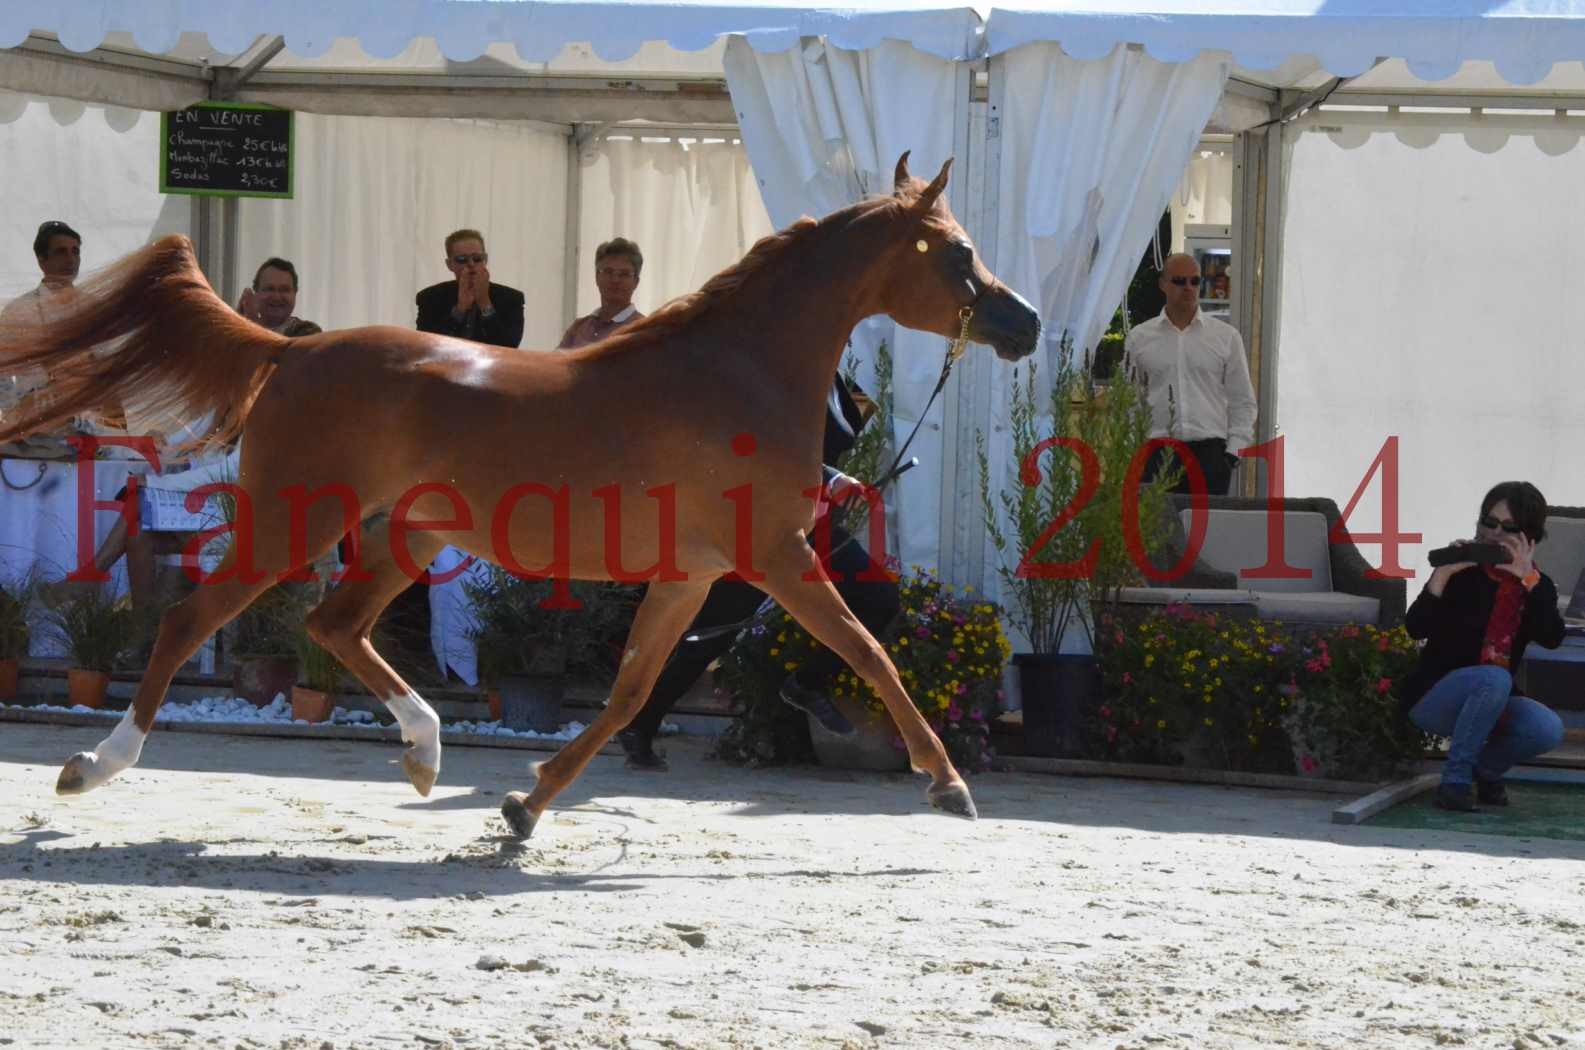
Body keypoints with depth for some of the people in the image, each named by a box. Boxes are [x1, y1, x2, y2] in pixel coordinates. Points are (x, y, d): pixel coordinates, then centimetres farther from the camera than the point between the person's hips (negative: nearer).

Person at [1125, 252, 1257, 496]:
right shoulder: (1139, 338, 10)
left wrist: (1234, 452, 1)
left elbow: (1243, 402, 10)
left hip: (1209, 451, 0)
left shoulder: (1226, 337, 9)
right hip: (1156, 454, 0)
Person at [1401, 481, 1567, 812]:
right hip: (1433, 696, -4)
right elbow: (1415, 628, -16)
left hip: (1493, 702, 4)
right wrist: (1443, 574, -26)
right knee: (1494, 678, -35)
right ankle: (1455, 780, -25)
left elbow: (1552, 638, -16)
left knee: (1548, 729, -24)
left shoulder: (1536, 585, 3)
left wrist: (1527, 578, -23)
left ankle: (1485, 770, 5)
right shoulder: (1462, 573, -6)